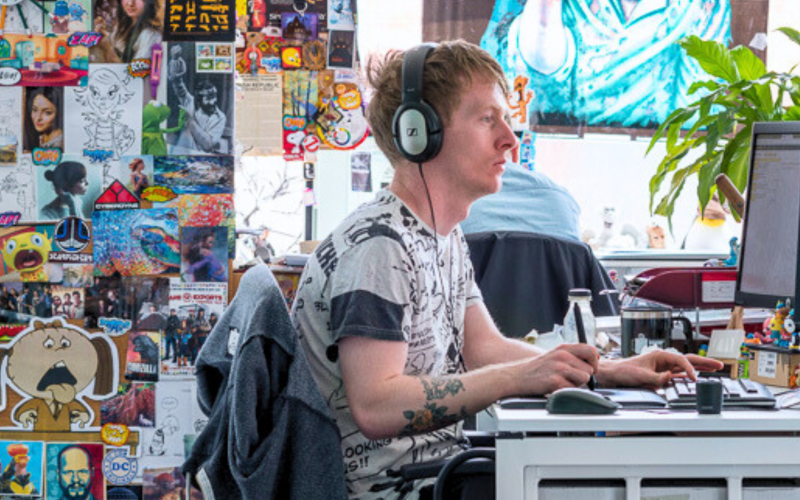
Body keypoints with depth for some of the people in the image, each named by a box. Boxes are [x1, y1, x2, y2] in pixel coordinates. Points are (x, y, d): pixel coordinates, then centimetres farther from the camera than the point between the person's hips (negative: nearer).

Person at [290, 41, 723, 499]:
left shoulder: (448, 237, 14)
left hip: (440, 460, 9)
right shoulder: (377, 246, -19)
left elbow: (484, 349, 15)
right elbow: (375, 408, -26)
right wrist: (521, 378, -27)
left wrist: (614, 371, 4)